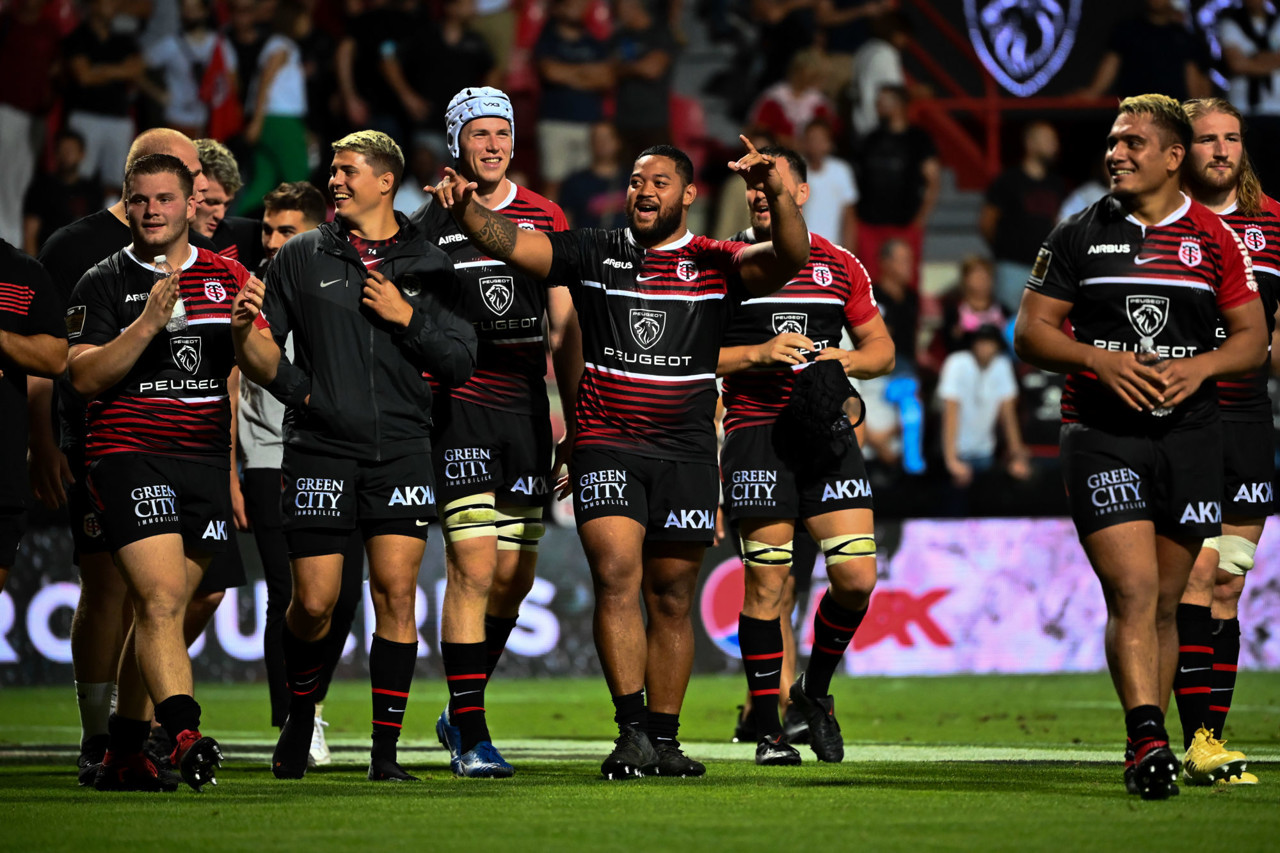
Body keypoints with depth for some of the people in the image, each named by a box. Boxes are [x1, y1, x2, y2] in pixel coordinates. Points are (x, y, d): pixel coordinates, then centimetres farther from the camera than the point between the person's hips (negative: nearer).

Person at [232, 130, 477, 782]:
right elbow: (255, 346, 10)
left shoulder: (426, 265, 8)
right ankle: (301, 712, 26)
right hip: (319, 449, 0)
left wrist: (408, 318, -7)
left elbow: (459, 362, 6)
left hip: (401, 451, 0)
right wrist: (295, 386, -6)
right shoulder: (302, 257, 8)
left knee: (397, 590, -9)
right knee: (314, 602, -3)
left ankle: (386, 749, -3)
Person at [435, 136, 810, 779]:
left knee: (671, 599, 8)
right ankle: (631, 732, -17)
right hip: (607, 447, -1)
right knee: (617, 577, -17)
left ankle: (664, 738, 17)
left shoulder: (715, 265, 3)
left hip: (686, 454, 1)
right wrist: (466, 207, -22)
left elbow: (789, 259, -12)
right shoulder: (595, 255, 5)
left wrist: (778, 196, -30)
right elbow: (507, 242, -2)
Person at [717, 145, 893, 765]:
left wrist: (848, 360, -5)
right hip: (756, 431, -3)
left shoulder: (838, 266, 12)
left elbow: (881, 348, 16)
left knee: (857, 577, -6)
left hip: (827, 431, 3)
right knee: (766, 583, -4)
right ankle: (767, 729, 4)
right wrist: (758, 354, -11)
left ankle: (814, 690, 19)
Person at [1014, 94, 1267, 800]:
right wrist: (1101, 359, -12)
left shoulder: (1214, 239, 7)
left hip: (1189, 432, 2)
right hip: (1099, 434, -2)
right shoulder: (1078, 236, 5)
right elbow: (1030, 332, 5)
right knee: (1133, 590, -16)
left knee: (1164, 601, 7)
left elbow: (1254, 337, 9)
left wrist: (1200, 366, -11)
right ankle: (1148, 741, -21)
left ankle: (1146, 747, 18)